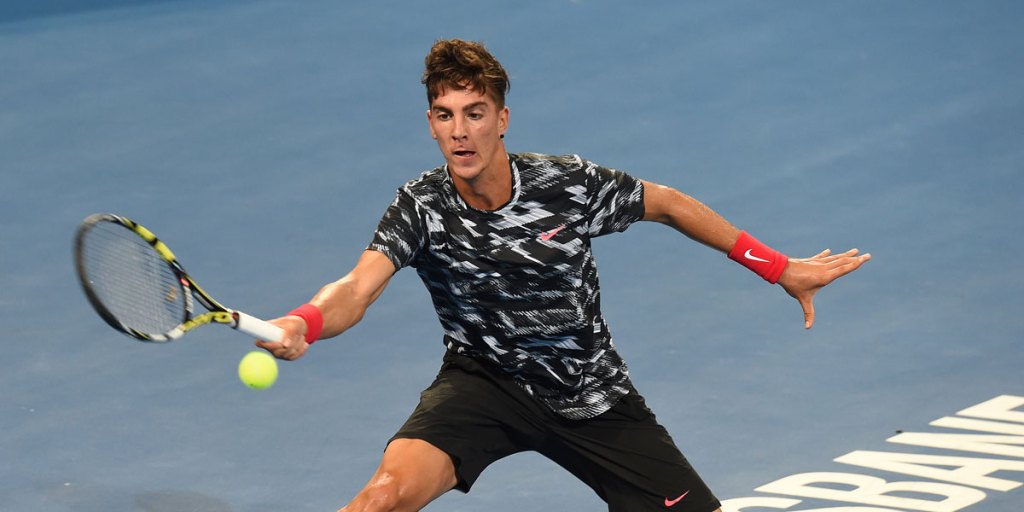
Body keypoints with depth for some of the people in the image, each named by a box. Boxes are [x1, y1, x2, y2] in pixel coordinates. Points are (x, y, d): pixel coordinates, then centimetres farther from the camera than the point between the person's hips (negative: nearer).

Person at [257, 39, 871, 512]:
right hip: (484, 381, -1)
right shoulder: (422, 206, -17)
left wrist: (781, 269, 3)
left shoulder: (571, 185, -17)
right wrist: (303, 324, -54)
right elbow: (357, 288, -30)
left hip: (590, 390, 2)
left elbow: (668, 204, -1)